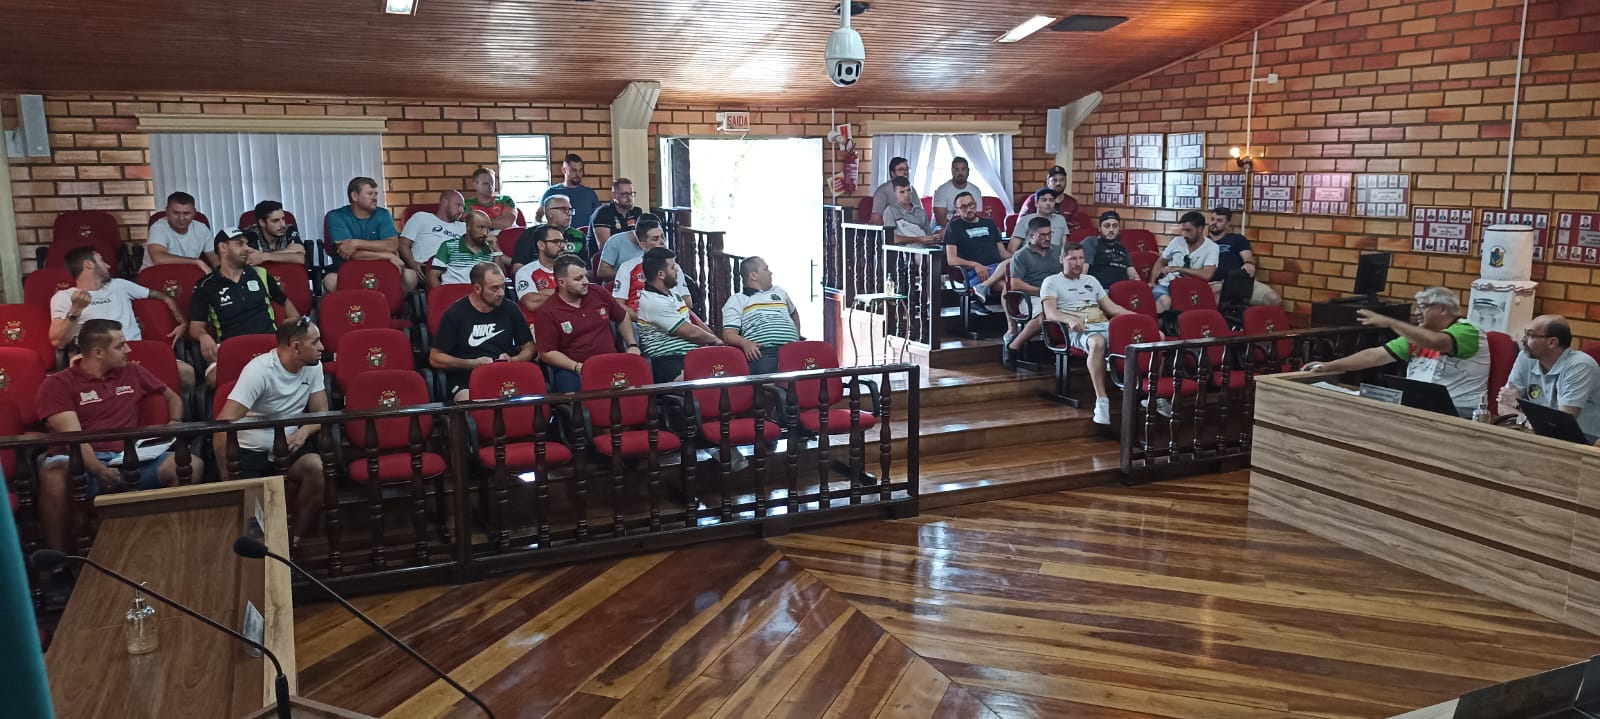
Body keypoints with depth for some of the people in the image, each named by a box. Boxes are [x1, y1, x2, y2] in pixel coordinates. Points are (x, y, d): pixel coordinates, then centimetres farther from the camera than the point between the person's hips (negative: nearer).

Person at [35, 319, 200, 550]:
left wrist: (175, 425, 13)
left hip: (129, 459, 4)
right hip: (83, 463, -4)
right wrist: (99, 470, -28)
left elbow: (173, 397, 35)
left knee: (192, 464, -22)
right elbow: (73, 436, -11)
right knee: (53, 473, -40)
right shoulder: (58, 384, 3)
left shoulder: (132, 373, 18)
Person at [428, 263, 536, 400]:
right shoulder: (455, 314, 1)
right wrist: (473, 363, -9)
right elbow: (435, 358, 2)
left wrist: (512, 361, -4)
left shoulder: (510, 309, 9)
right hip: (465, 382, -3)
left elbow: (529, 348, 18)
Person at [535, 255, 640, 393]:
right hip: (572, 370, -3)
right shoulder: (546, 313, -3)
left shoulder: (598, 294, 10)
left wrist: (632, 345, 14)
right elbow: (547, 353, -5)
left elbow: (622, 318, 27)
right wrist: (578, 368, -15)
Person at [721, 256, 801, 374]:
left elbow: (794, 313, 47)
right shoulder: (737, 300, 13)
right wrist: (745, 343, -20)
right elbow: (729, 334, 2)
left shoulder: (779, 292, 30)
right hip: (762, 353, -4)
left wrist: (797, 337, 30)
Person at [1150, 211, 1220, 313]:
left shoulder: (1211, 247, -6)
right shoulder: (1177, 241, 6)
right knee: (1164, 301, -33)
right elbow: (1160, 262, 19)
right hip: (1165, 285, 1)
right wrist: (1152, 282, 2)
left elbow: (1207, 275, -21)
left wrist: (1176, 268, -18)